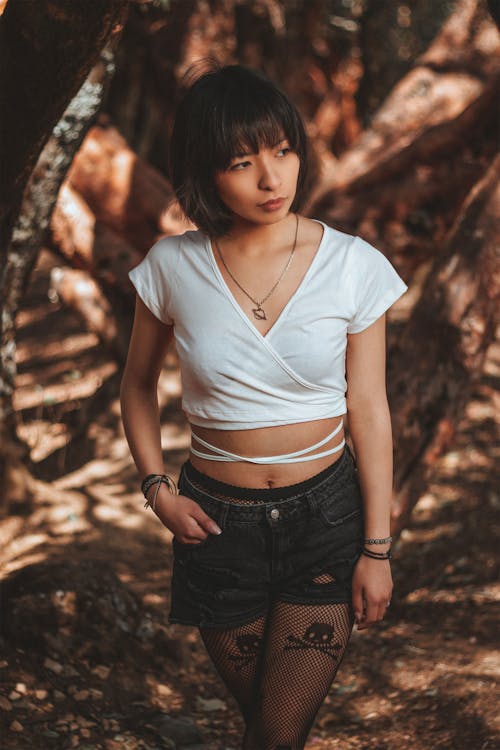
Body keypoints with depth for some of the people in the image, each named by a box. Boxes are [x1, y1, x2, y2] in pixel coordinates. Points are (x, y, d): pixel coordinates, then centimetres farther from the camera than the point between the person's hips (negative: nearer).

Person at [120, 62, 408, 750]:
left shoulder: (353, 265, -11)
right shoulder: (173, 267, -8)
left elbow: (369, 410, -5)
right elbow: (138, 385, 8)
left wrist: (377, 548, -4)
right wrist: (158, 490, -3)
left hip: (326, 512, -1)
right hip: (217, 519, 1)